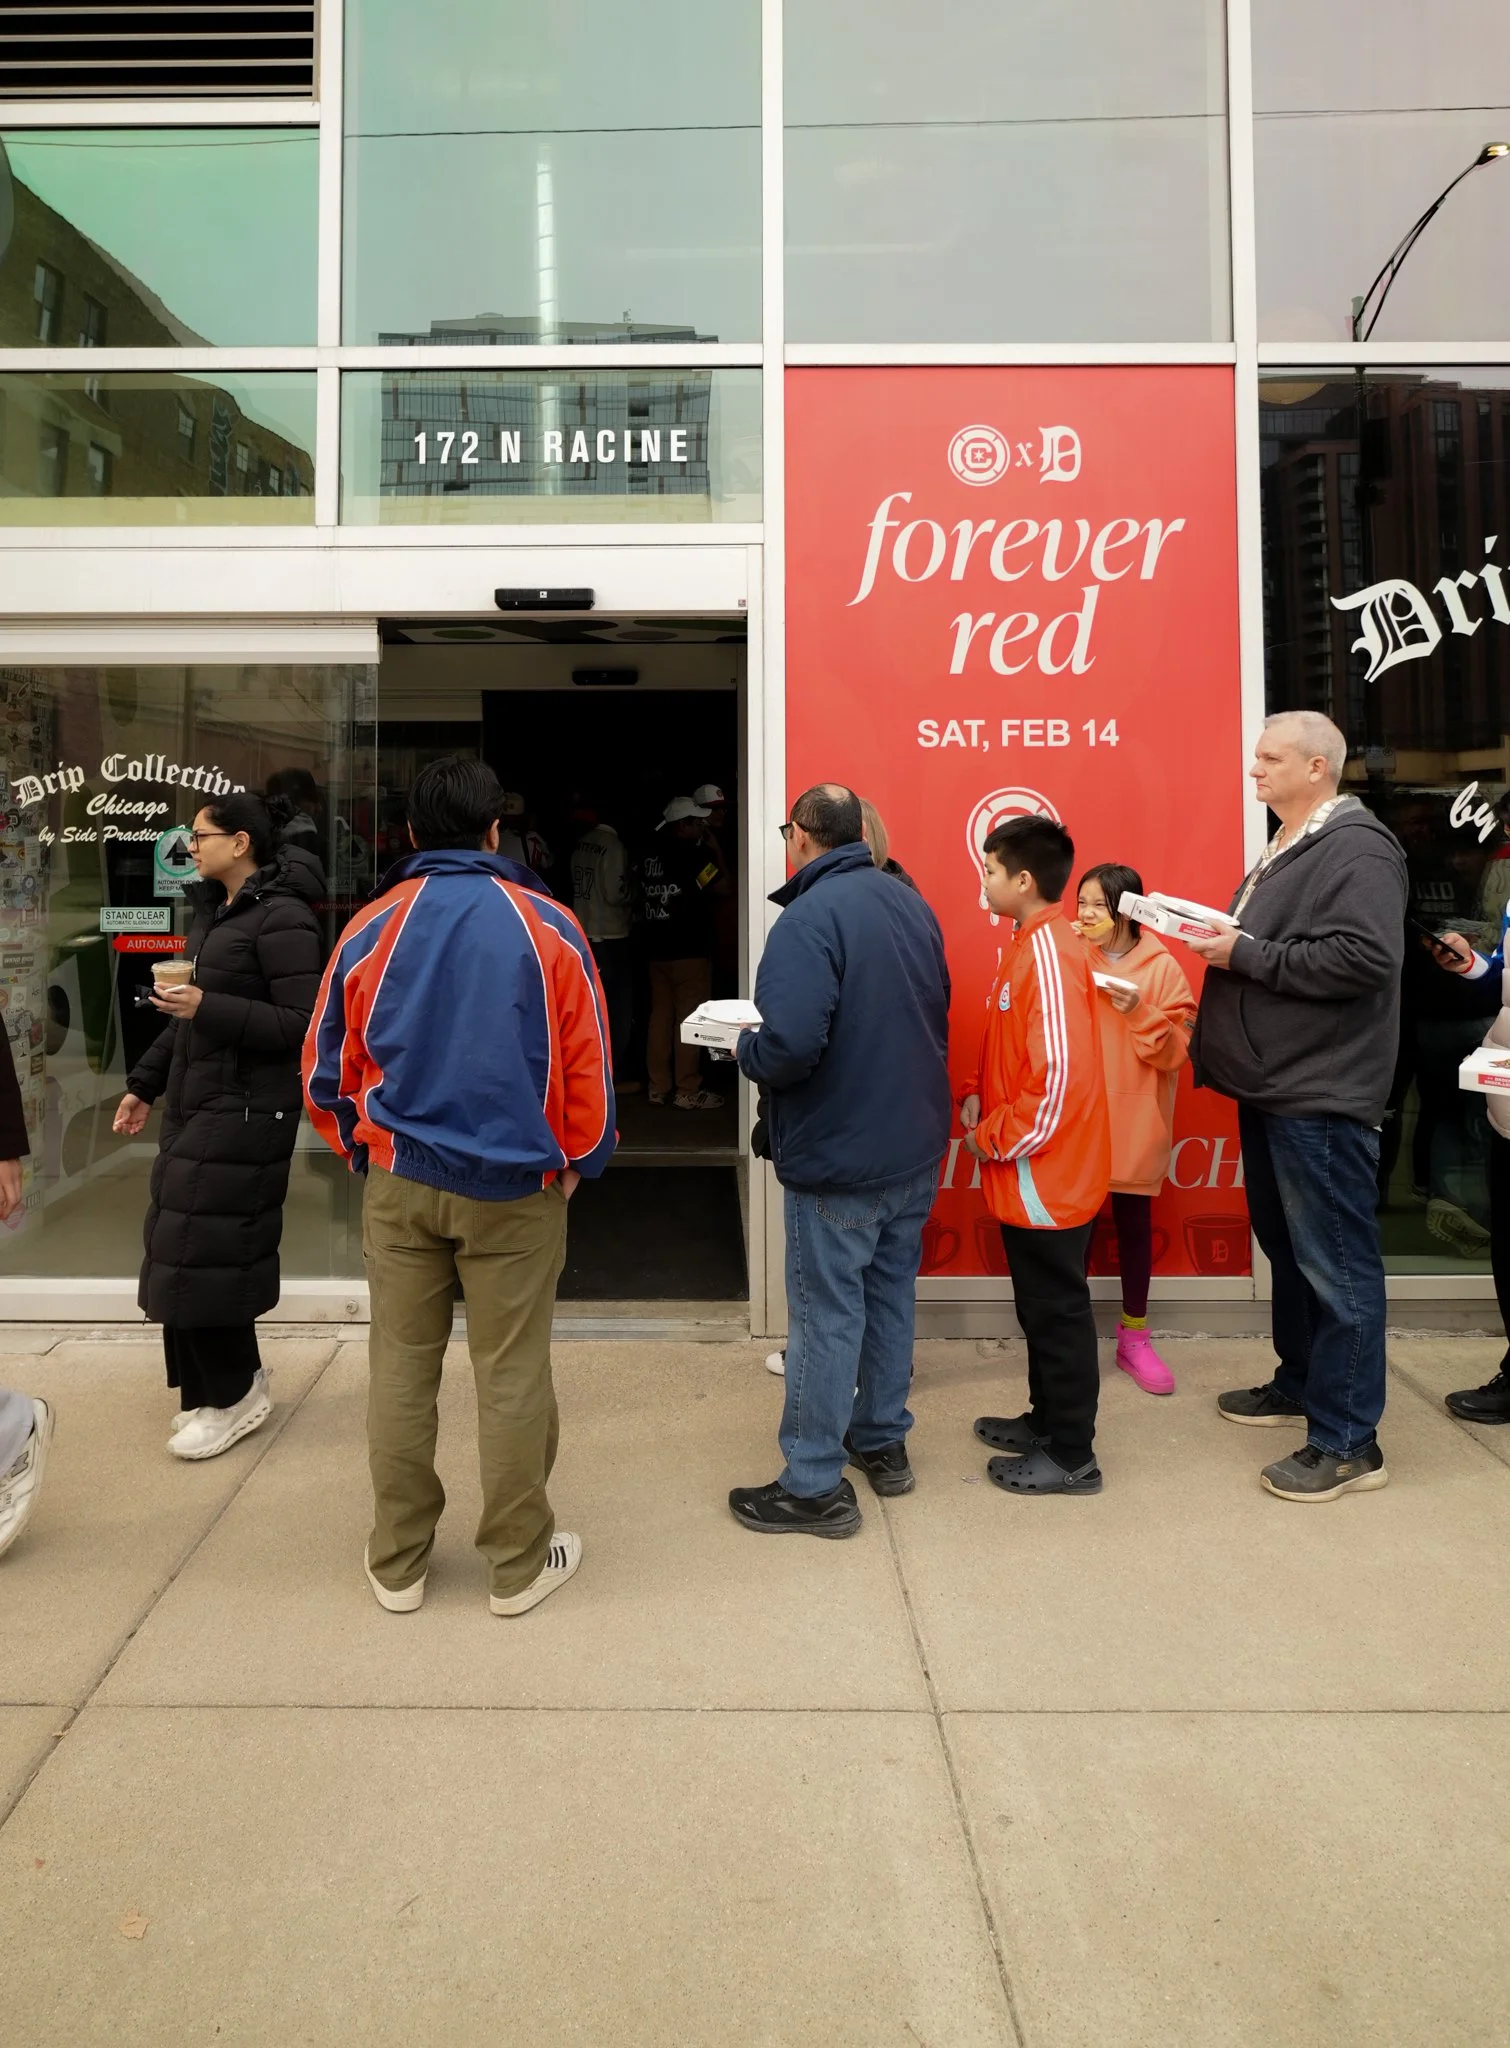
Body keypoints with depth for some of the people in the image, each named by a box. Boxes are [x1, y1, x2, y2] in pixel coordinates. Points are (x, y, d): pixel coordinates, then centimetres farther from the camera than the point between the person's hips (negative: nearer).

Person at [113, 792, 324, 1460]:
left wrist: (210, 1009, -24)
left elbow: (304, 1025, -20)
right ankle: (219, 1385, 26)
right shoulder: (212, 911, 14)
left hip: (246, 1109, -9)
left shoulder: (282, 918, -14)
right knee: (181, 1248, 12)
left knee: (202, 1251, -6)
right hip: (195, 1103, 9)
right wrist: (144, 1083, 19)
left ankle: (234, 1395, 12)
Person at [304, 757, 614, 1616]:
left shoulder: (370, 930, -1)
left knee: (401, 1370, 12)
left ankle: (398, 1562, 25)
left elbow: (328, 1070, 5)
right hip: (516, 1188, -2)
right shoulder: (549, 925, -6)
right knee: (512, 1376, 7)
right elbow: (587, 1063, -4)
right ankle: (519, 1563, 20)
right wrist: (577, 1161, 10)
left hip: (400, 1184, 2)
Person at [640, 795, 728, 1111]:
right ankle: (687, 1091, 0)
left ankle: (658, 1086, 15)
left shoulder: (651, 856, 9)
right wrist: (714, 851, -3)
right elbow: (724, 887, -13)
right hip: (689, 950, -7)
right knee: (689, 1020, -2)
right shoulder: (693, 854, -13)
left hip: (656, 948, 7)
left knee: (660, 1016, 11)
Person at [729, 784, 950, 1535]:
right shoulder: (911, 906, 5)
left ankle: (814, 1486, 13)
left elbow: (789, 1046, -30)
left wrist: (745, 1049, -9)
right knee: (890, 1292, 20)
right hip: (915, 1144, 8)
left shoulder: (808, 919, -20)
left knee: (825, 1315, 2)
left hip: (837, 1157, -8)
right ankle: (883, 1442, 35)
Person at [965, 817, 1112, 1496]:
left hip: (1047, 1175, -9)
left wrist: (992, 1141, -16)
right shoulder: (1028, 946, 10)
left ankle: (1072, 1457, 14)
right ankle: (1047, 1419, 34)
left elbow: (1061, 1075, -25)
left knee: (1058, 1310, 2)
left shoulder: (1050, 954, -20)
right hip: (1031, 1175, 9)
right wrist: (978, 1097, 7)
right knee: (1040, 1305, 20)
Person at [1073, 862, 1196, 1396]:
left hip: (1134, 1122, 0)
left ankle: (1134, 1337, 24)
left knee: (1134, 1224, 10)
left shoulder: (1161, 966, -2)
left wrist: (1139, 1014, -19)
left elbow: (1177, 1050, -5)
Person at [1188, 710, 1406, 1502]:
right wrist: (1224, 940, 7)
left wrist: (1245, 954, -22)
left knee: (1336, 1265, -3)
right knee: (1289, 1250, 20)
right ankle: (1300, 1384, 35)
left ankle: (1348, 1442, 6)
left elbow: (1365, 958, -26)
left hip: (1321, 1095, -10)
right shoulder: (1287, 846, 17)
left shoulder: (1356, 847, -14)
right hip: (1272, 1086, 10)